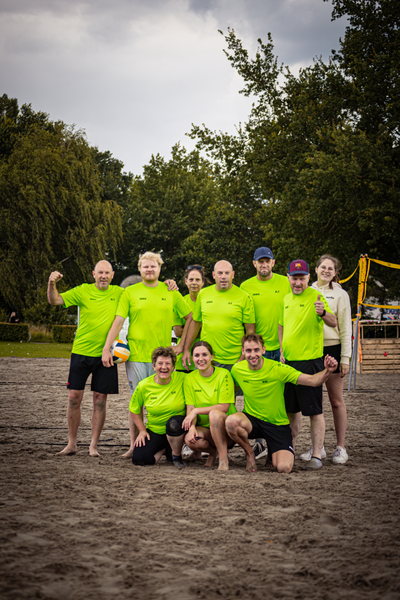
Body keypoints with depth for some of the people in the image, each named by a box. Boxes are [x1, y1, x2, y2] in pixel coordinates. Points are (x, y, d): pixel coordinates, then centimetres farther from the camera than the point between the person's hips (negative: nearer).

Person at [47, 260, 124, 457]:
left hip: (105, 355, 0)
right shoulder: (83, 291, 0)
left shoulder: (119, 293, 4)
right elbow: (55, 301, -4)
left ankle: (93, 446, 11)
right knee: (74, 398, 1)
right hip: (81, 352, 0)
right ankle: (71, 444, 13)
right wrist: (52, 284, -23)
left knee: (100, 401, 2)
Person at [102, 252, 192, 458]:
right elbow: (118, 322, 2)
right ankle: (134, 445, 6)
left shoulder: (171, 292, 8)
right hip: (136, 355, -1)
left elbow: (190, 318, 12)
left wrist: (181, 345, 5)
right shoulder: (130, 292, 5)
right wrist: (106, 349, -5)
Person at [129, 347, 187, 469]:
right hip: (154, 432, 2)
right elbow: (134, 409, 9)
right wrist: (142, 430, 2)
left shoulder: (182, 379, -13)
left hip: (177, 428, -2)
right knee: (138, 459, -19)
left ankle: (177, 456, -8)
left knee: (173, 422, -38)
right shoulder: (144, 386, -7)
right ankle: (164, 450, 15)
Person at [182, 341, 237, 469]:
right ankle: (213, 451, 4)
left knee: (214, 413, -36)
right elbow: (190, 408, -1)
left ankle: (223, 459, -25)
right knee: (190, 440, -30)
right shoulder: (190, 379, 2)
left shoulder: (224, 374, -10)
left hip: (226, 428, -3)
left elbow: (224, 407, -15)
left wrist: (196, 411, -19)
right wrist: (192, 427, -21)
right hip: (204, 428, 3)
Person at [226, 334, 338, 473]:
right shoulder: (237, 369, -5)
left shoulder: (277, 369, -14)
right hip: (252, 420, 1)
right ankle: (249, 453, -3)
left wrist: (327, 371, -38)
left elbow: (312, 380, -20)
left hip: (278, 425, -1)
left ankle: (273, 453, 18)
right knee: (231, 421, -35)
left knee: (284, 468, -22)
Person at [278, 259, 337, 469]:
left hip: (310, 360, -7)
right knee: (291, 408, 14)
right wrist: (282, 352, 11)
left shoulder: (315, 296, -9)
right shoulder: (286, 299, 12)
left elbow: (333, 323, -18)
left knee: (314, 410, -4)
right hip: (288, 361, 7)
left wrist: (323, 312, -39)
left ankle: (316, 455, 0)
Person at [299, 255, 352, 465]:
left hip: (331, 349, -3)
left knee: (336, 400, 0)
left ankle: (340, 447, 6)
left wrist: (345, 358, -6)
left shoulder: (340, 294, 2)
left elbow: (345, 328, 0)